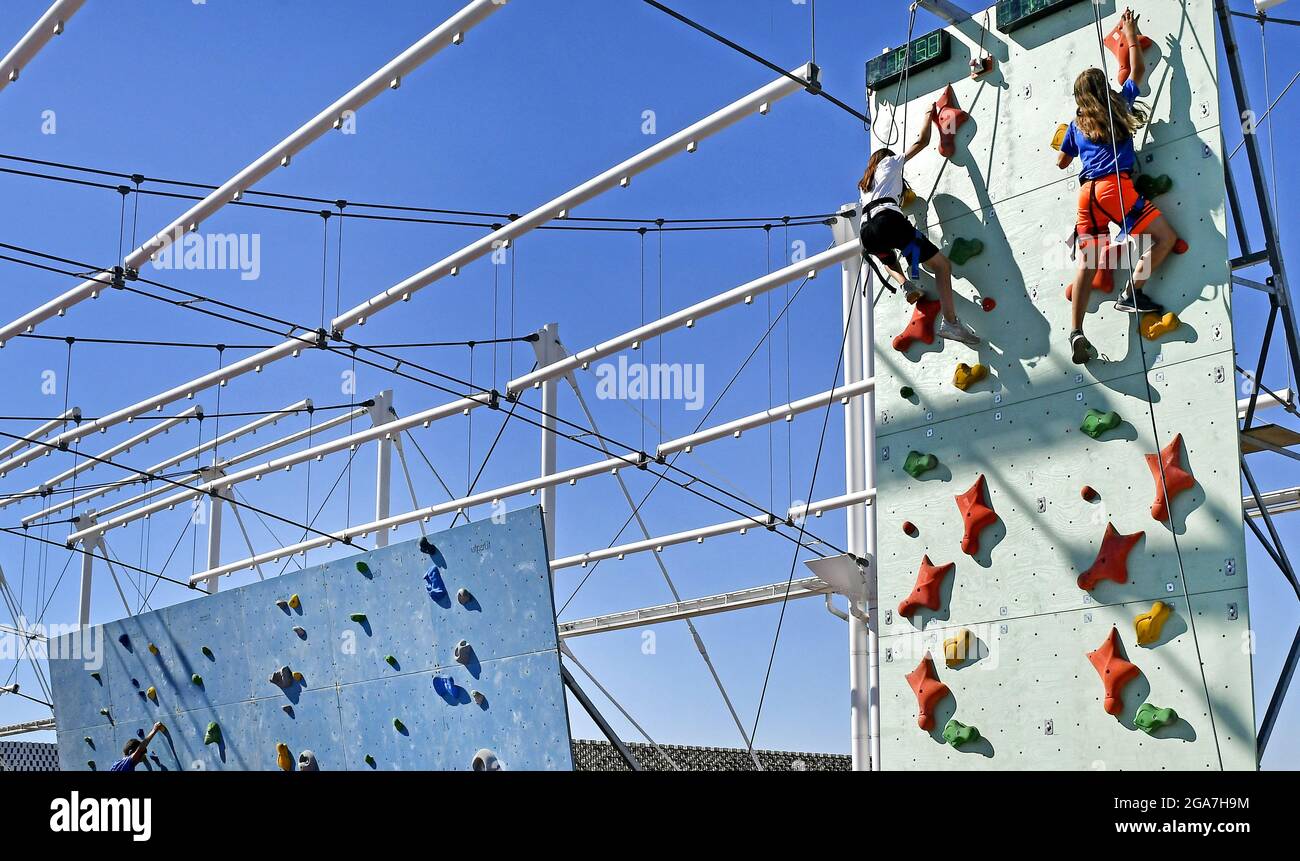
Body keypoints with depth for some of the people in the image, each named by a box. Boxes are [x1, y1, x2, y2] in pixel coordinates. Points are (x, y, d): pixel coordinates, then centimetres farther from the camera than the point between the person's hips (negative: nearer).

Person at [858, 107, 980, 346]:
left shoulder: (864, 184, 37)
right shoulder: (890, 162, 24)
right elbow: (922, 141, 28)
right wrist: (929, 117, 41)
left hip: (867, 232, 6)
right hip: (888, 220, -6)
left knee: (890, 261, 42)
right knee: (942, 264, -4)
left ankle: (906, 284, 9)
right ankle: (950, 322, -21)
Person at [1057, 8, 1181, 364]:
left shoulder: (1077, 124, 21)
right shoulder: (1119, 105, 13)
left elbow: (1062, 162, 31)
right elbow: (1138, 70, 23)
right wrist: (1131, 34, 32)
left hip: (1087, 192, 5)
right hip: (1116, 186, -5)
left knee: (1087, 264, -1)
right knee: (1165, 238, 0)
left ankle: (1076, 333, -13)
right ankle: (1131, 294, -11)